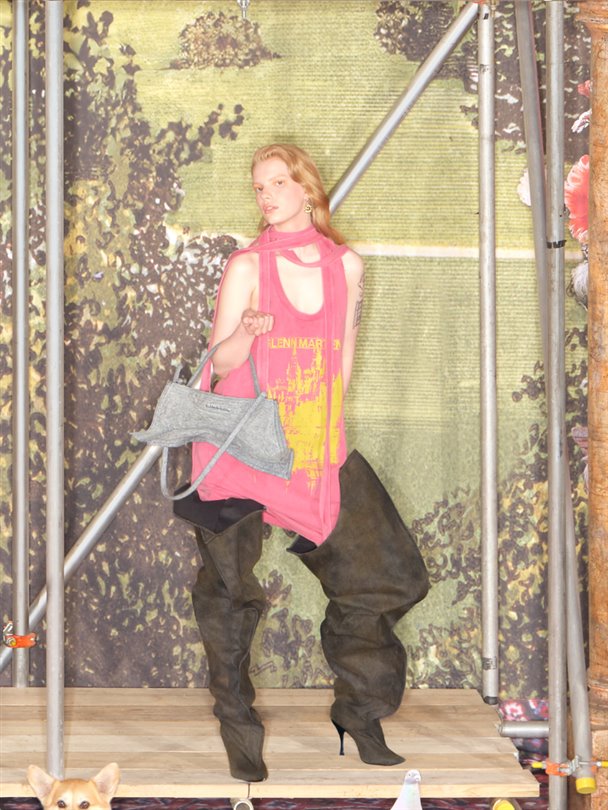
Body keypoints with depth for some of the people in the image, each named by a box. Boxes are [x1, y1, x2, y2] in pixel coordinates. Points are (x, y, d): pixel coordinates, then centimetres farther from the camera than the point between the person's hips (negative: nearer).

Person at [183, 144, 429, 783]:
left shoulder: (346, 265, 6)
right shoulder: (246, 266, -5)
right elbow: (220, 360, -9)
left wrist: (324, 430, 14)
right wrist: (248, 332, -29)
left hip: (317, 449, 4)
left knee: (381, 572, 3)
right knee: (232, 591, 1)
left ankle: (360, 711, 20)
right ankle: (239, 732, 16)